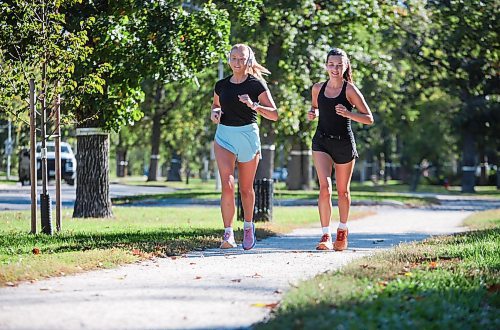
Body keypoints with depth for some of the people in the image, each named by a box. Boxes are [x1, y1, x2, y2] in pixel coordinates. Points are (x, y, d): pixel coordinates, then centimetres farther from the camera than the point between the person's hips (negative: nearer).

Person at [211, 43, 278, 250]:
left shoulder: (256, 85, -4)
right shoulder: (222, 85, 6)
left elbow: (274, 115, -8)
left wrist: (253, 105, -23)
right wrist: (214, 113, 1)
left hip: (248, 135, -1)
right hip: (224, 136, 2)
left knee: (246, 189, 10)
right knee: (227, 185, -16)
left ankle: (248, 227, 34)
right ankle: (228, 234, -16)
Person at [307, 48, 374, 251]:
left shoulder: (350, 90, -7)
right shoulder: (318, 88, 4)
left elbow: (369, 119, -7)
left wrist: (348, 113, -23)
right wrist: (312, 113, 1)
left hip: (344, 143, -2)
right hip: (321, 142, 2)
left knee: (342, 191, 12)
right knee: (324, 187, -16)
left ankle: (342, 230, 34)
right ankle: (326, 236, -17)